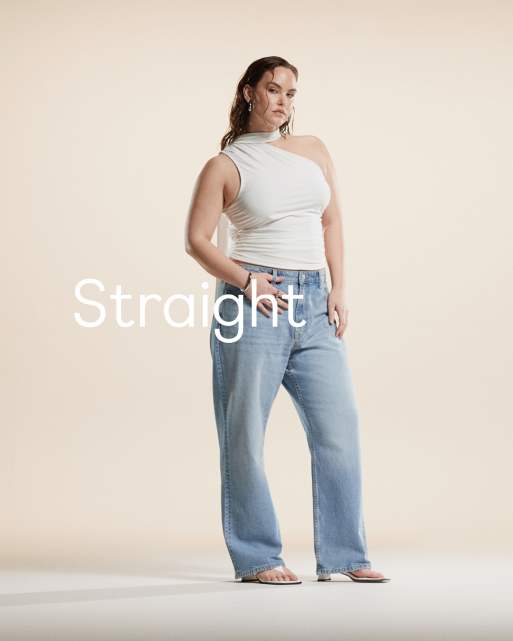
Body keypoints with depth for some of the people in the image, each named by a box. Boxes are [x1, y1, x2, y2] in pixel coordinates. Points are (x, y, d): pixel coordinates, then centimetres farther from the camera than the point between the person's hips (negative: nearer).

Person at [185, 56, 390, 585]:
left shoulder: (313, 150, 15)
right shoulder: (225, 166, 1)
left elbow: (331, 222, 16)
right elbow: (196, 240, -1)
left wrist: (339, 289, 5)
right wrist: (244, 280, -14)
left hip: (313, 303, 5)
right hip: (254, 303, -4)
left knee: (340, 426, 0)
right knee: (245, 434, 0)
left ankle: (343, 554, 8)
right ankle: (256, 558, 9)